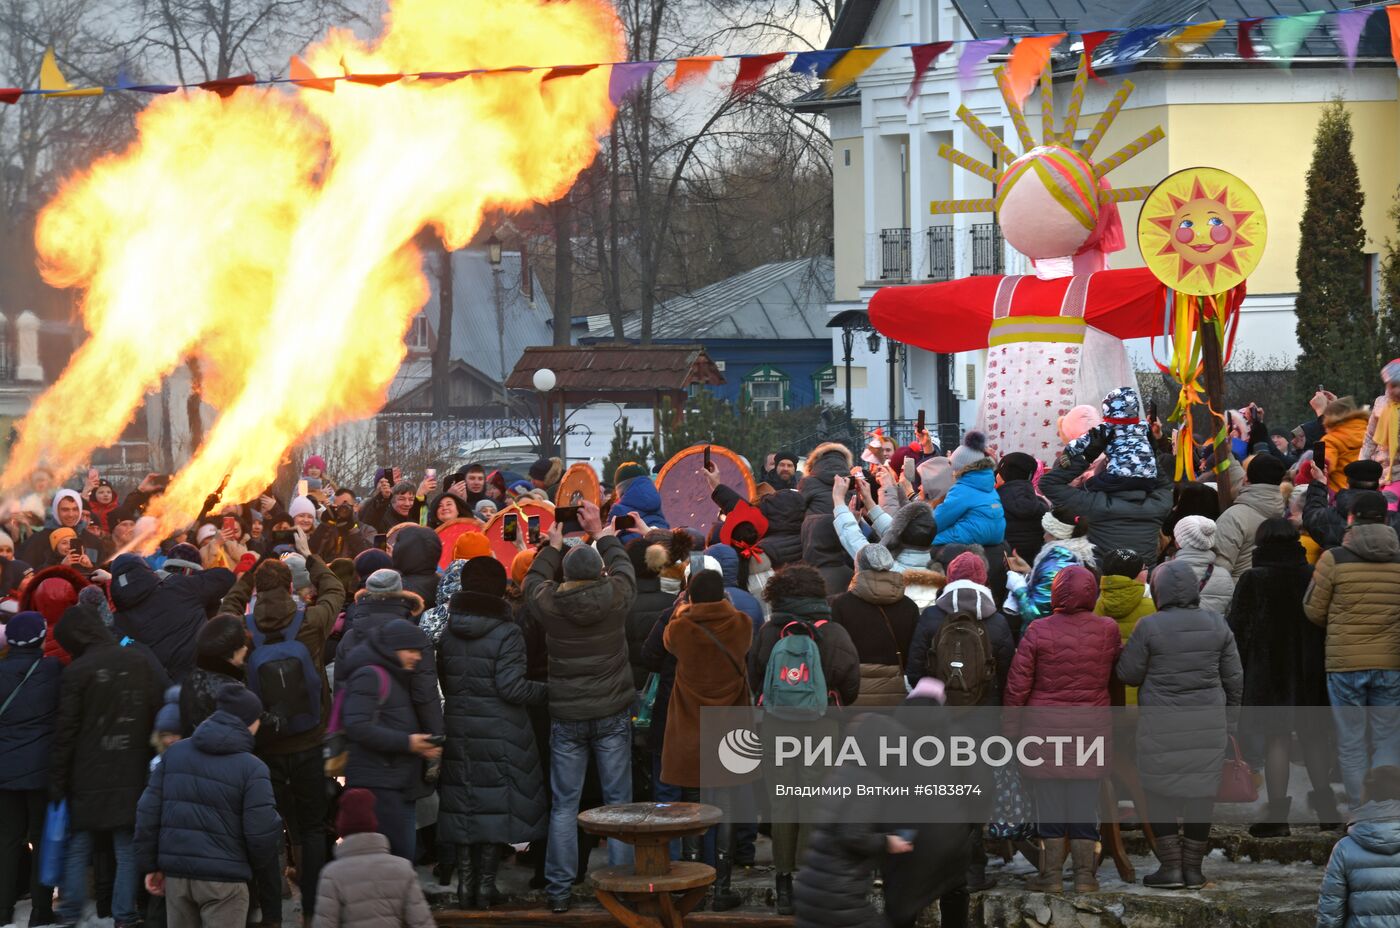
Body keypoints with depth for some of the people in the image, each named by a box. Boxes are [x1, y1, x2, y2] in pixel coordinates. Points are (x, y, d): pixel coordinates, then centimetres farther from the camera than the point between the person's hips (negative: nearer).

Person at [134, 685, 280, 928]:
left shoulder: (174, 753, 7)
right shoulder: (252, 769, -9)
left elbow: (148, 811, 6)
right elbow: (262, 833, -13)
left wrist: (150, 864, 13)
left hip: (176, 873, 5)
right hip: (223, 880, -5)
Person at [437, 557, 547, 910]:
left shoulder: (447, 632, 2)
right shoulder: (506, 634, -14)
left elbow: (441, 682, 7)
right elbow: (511, 687, -17)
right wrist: (545, 690, -3)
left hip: (458, 731, 4)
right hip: (499, 732, -4)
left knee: (463, 805, 11)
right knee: (494, 806, 4)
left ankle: (466, 886, 14)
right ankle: (485, 887, 6)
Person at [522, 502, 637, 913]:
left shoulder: (549, 603, -9)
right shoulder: (614, 597, -11)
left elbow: (534, 579, 15)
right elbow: (624, 567, 12)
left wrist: (553, 546, 30)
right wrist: (602, 533, 27)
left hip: (566, 717, 0)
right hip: (612, 713, 0)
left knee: (564, 804, 6)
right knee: (617, 800, 6)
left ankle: (559, 889, 7)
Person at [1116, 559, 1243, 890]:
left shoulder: (1150, 627, -10)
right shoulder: (1216, 624, 4)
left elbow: (1128, 674, -2)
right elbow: (1234, 677, 10)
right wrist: (1228, 720, 20)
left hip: (1162, 726, -4)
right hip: (1208, 724, 4)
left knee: (1161, 793, 5)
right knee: (1202, 793, 9)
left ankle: (1171, 866, 2)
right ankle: (1193, 866, 12)